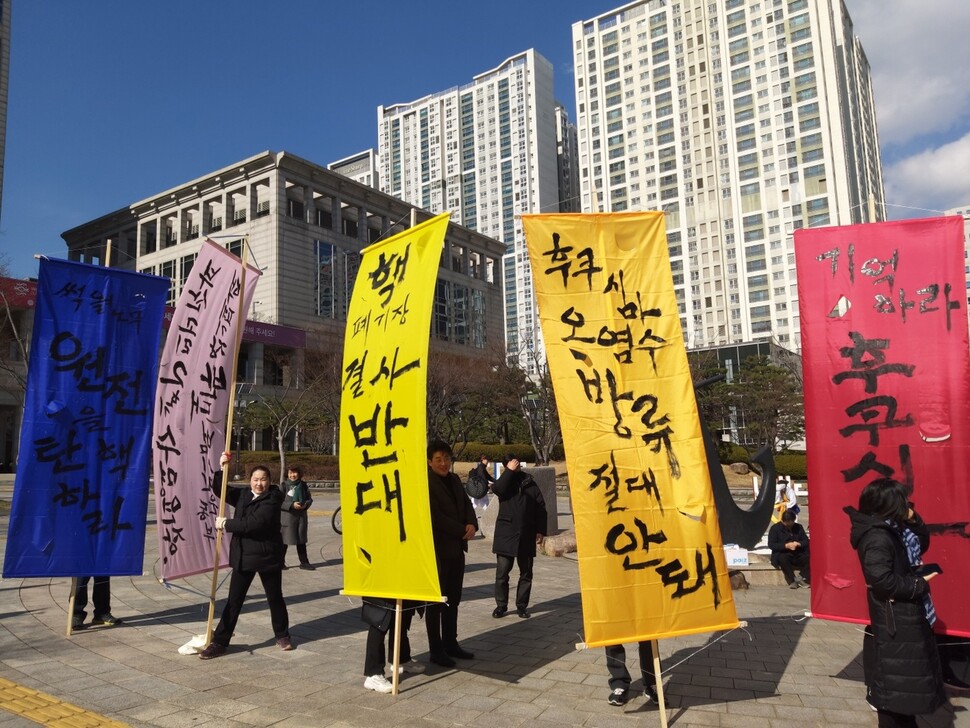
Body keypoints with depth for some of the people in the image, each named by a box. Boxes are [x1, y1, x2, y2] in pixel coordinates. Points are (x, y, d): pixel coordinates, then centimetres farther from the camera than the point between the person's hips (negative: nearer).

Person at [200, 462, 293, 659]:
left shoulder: (273, 499, -14)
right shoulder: (243, 495, 6)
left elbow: (255, 522, -24)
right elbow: (219, 489, 12)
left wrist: (226, 524, -16)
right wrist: (222, 469, -4)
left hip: (268, 556, -4)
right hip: (243, 556, 4)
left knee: (275, 598, 12)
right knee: (234, 600, 6)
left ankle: (282, 636, 30)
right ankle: (219, 642, 13)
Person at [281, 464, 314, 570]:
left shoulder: (303, 485, 5)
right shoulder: (284, 486, -6)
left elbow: (309, 499, 11)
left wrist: (306, 504, -10)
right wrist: (292, 505, -21)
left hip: (302, 516, 4)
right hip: (288, 516, -4)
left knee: (301, 541, 11)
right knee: (284, 541, 3)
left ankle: (304, 562, 19)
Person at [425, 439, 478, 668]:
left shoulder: (454, 480, 11)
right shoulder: (425, 483, -13)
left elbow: (466, 504, 13)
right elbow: (435, 517, -18)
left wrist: (472, 524, -7)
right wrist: (461, 530, -15)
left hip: (456, 548, 8)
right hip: (437, 550, -7)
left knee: (453, 599, 15)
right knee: (436, 600, 2)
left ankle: (450, 644, 27)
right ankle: (436, 650, 12)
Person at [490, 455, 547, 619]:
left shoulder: (530, 483, 6)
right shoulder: (504, 482, 4)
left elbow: (541, 507, 6)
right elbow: (497, 489, -21)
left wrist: (540, 530, 0)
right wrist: (510, 471, -17)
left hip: (526, 536, 1)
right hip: (506, 534, -1)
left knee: (526, 572, 8)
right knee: (502, 571, 0)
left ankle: (522, 605, 20)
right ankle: (501, 605, 13)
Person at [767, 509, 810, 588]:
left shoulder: (798, 527, 14)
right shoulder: (775, 528, 0)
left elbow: (806, 541, 8)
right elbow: (771, 544, -8)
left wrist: (798, 544, -15)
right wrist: (786, 545, -20)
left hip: (798, 555, 3)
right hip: (782, 554, -3)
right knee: (783, 558, -38)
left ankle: (801, 577, -14)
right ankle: (792, 581, -27)